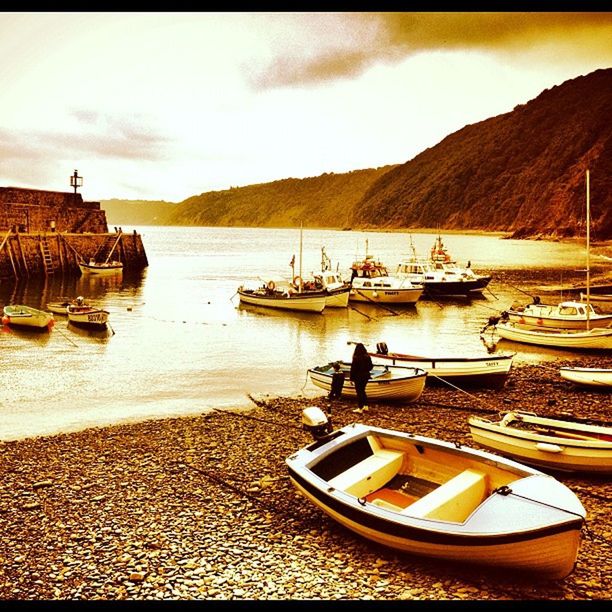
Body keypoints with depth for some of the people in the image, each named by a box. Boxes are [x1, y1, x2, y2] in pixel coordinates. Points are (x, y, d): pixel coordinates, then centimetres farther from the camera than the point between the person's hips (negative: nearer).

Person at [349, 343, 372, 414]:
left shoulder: (356, 358, -19)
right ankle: (365, 406, 24)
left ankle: (360, 408, 10)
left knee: (359, 392, 5)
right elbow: (370, 366, 6)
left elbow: (353, 368, -16)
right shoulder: (367, 357, -3)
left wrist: (351, 378, -8)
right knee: (362, 391, 21)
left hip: (358, 377, -6)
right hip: (365, 376, 6)